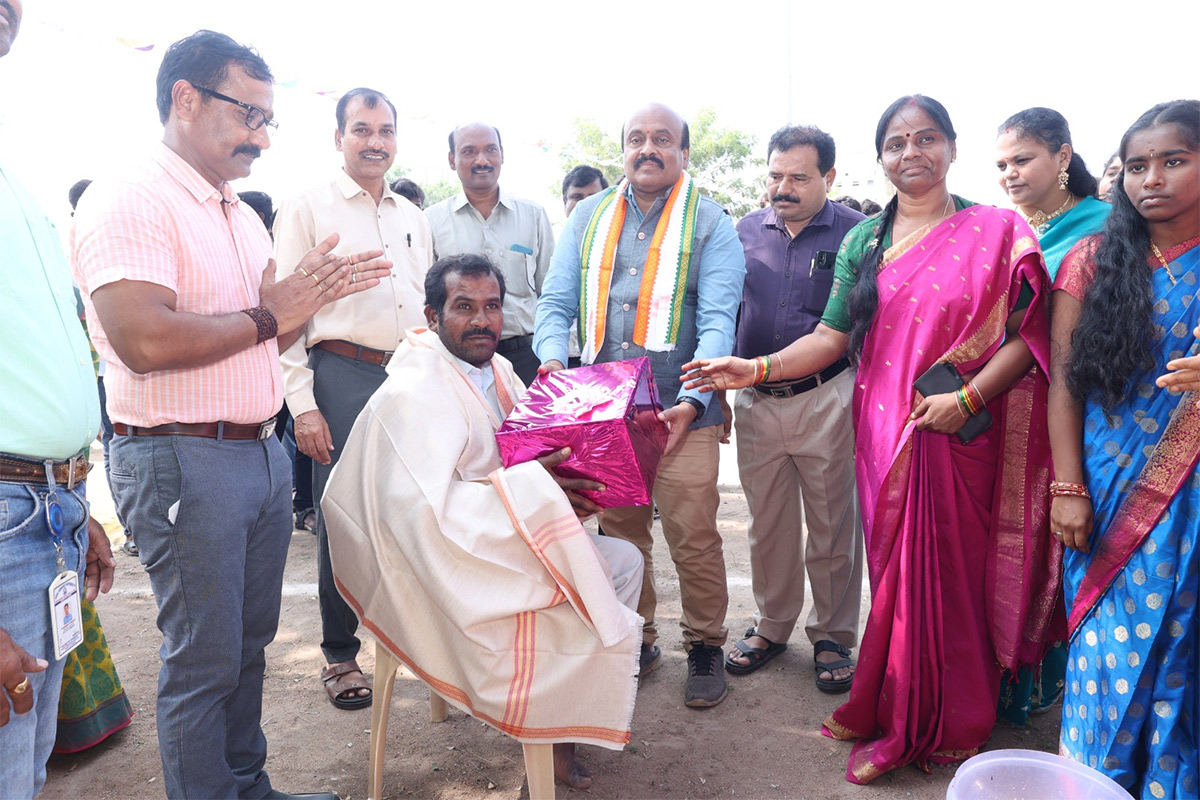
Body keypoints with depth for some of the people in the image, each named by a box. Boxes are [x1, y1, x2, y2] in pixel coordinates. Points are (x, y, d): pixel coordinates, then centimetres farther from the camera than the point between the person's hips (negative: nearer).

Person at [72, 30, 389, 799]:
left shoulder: (242, 216, 15)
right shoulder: (129, 202, -13)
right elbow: (145, 340, -25)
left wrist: (316, 294, 1)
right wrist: (269, 313, -15)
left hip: (263, 451, 9)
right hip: (182, 460, -8)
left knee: (251, 640, 18)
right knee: (205, 662, 4)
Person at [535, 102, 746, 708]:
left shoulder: (709, 223, 2)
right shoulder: (589, 216, 13)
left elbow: (718, 319, -7)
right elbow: (557, 302, 10)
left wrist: (691, 401, -22)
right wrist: (552, 357, -12)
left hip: (681, 407, -3)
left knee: (692, 533, -5)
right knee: (619, 531, 11)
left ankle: (705, 647, 15)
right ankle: (634, 641, 27)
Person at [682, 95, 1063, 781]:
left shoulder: (996, 232, 0)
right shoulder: (864, 241, 9)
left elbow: (1025, 337, -4)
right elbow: (832, 338, 5)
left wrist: (968, 397, -18)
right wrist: (755, 369, -8)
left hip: (961, 436, -2)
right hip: (886, 434, 3)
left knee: (953, 575, 3)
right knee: (896, 569, 9)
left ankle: (950, 729, 23)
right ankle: (895, 720, 27)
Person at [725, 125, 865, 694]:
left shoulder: (856, 233, -2)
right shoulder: (747, 231, 8)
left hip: (826, 401, -3)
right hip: (755, 400, 3)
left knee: (832, 526, 7)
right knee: (767, 524, 14)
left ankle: (833, 636, 25)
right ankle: (771, 625, 31)